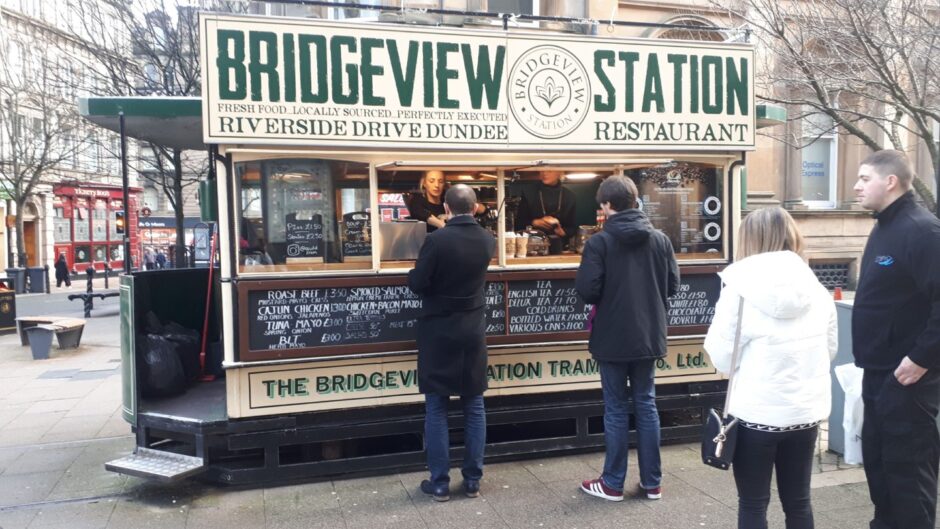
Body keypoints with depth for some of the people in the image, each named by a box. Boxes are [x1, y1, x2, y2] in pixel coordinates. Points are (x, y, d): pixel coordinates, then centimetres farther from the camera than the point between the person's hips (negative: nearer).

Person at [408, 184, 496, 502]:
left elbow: (417, 284, -12)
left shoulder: (438, 239, -17)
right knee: (474, 407, 11)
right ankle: (472, 480, 17)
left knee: (436, 409, 4)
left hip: (439, 332, -4)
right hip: (473, 331, 4)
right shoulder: (487, 240, 1)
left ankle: (440, 483, 10)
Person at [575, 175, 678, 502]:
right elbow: (672, 285, 5)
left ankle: (613, 484, 16)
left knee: (616, 409, 6)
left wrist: (605, 297, 4)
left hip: (613, 338, -4)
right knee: (646, 405, 14)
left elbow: (587, 290, -18)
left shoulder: (599, 242, -13)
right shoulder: (660, 239, 1)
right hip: (649, 336, 4)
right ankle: (652, 482, 21)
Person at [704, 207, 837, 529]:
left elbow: (721, 357, -11)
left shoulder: (740, 288, -13)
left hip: (756, 412, -4)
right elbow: (830, 350, 12)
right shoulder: (817, 290, 1)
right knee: (798, 502, 18)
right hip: (805, 411, 4)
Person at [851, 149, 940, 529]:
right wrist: (870, 357, 15)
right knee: (876, 458, 18)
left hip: (906, 376, -9)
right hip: (879, 372, 9)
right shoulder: (884, 229, 12)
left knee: (908, 465, 2)